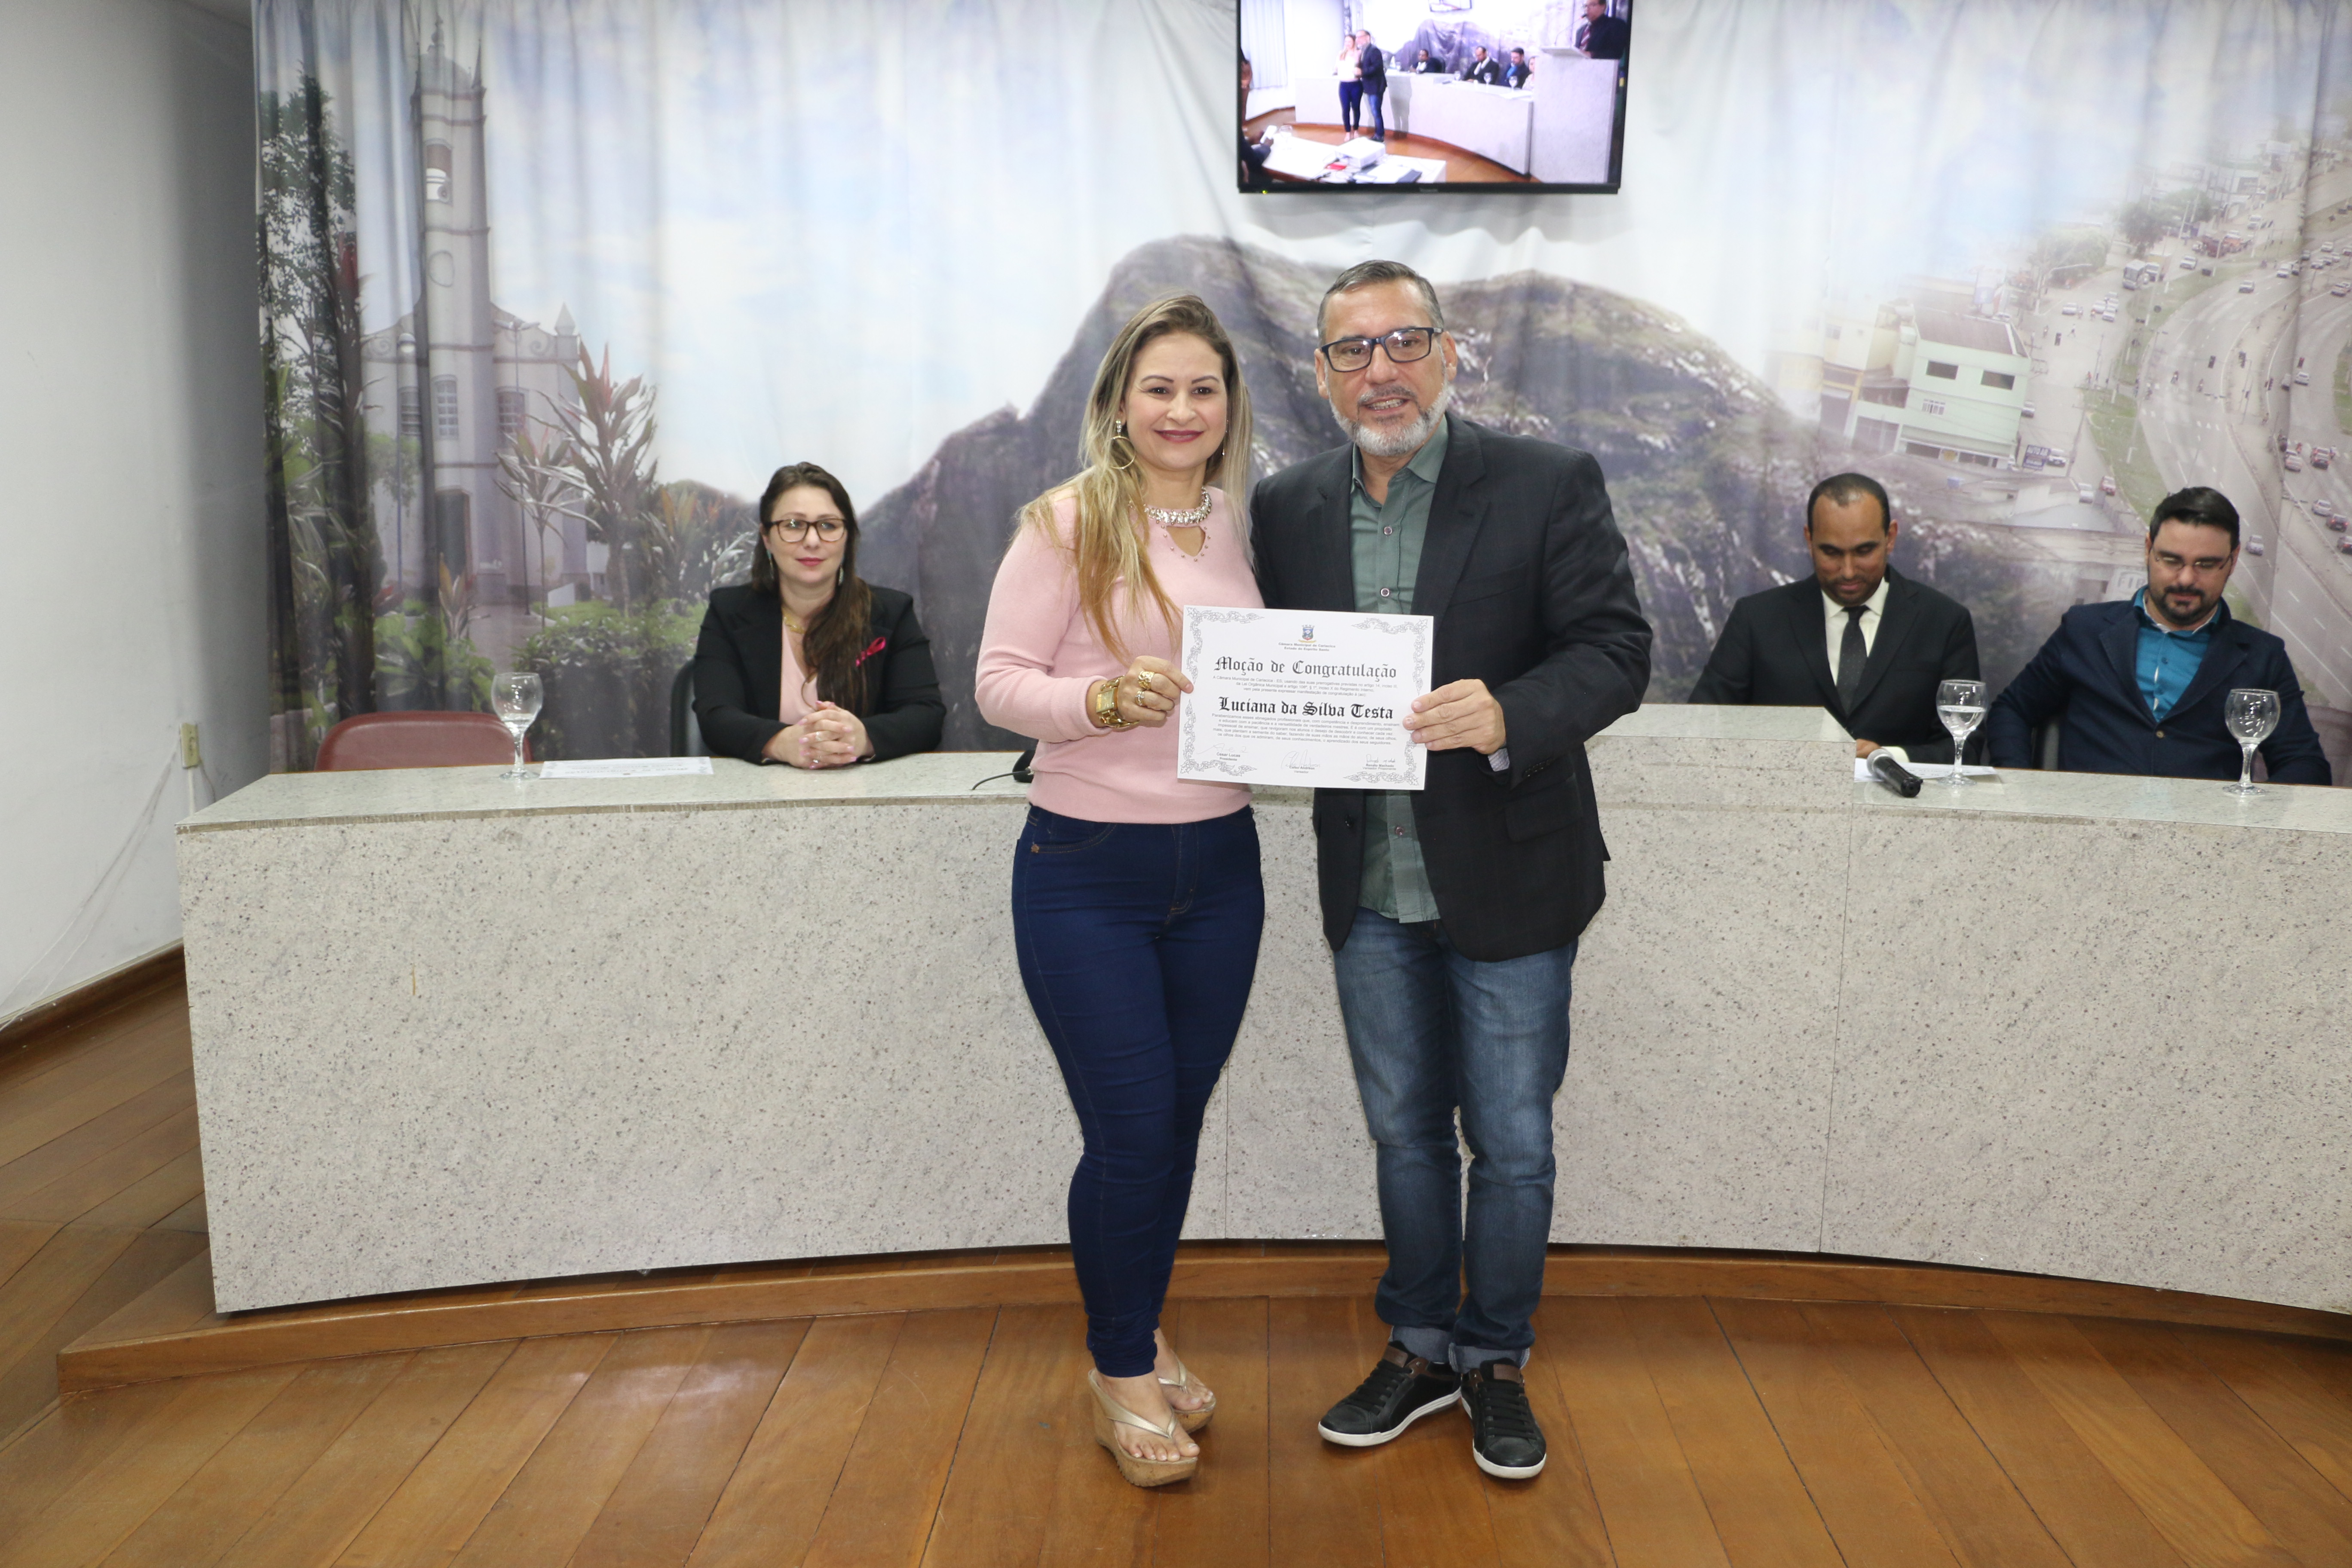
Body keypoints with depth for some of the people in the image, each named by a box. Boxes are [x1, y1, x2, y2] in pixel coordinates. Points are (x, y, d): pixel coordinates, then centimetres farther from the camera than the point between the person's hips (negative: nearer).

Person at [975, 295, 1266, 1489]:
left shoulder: (1240, 532, 8)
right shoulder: (1066, 522, -7)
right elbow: (999, 682, -11)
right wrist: (1104, 698, -28)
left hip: (1218, 869, 5)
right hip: (1087, 873, -5)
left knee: (1178, 1121, 14)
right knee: (1130, 1133, 1)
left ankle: (1142, 1335, 37)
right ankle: (1122, 1376, 24)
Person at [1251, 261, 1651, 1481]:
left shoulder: (1547, 486, -9)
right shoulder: (1288, 507, 3)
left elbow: (1615, 651, -13)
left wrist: (1508, 715, -31)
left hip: (1504, 881, -3)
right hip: (1368, 886, 3)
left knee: (1512, 1142, 10)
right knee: (1404, 1134, 18)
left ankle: (1497, 1363, 31)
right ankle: (1418, 1349, 37)